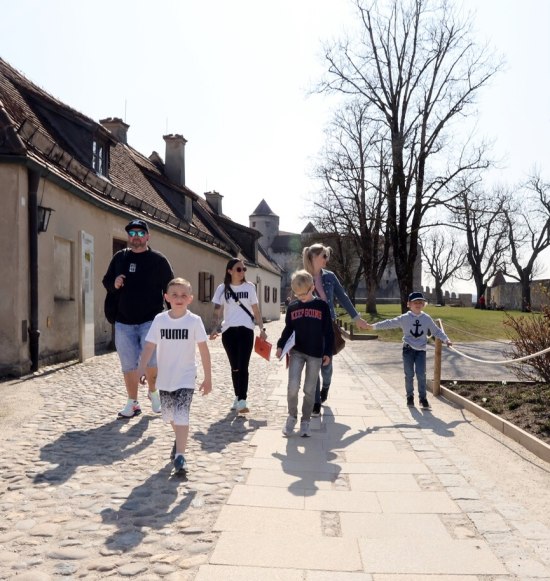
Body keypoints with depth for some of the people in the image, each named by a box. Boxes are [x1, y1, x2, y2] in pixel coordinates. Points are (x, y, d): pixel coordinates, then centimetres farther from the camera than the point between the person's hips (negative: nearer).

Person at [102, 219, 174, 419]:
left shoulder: (158, 260, 0)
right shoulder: (119, 258, 9)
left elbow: (170, 289, 2)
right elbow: (106, 281, 17)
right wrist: (114, 284, -7)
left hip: (151, 321, -3)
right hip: (124, 322, 3)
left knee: (150, 361, -13)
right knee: (128, 365, 8)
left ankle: (153, 392, 17)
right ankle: (132, 403, 22)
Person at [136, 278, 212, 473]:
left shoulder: (194, 321, -9)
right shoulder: (159, 320, -4)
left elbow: (204, 350, -5)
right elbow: (149, 346, -7)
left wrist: (208, 378, -4)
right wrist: (142, 369, -21)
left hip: (186, 378, -3)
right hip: (165, 378, 3)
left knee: (181, 416, -15)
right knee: (169, 416, 18)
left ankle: (180, 455, -7)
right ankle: (180, 440, 46)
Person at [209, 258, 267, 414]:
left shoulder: (249, 287, 4)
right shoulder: (222, 289, 4)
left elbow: (256, 310, 9)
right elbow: (217, 311, 3)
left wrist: (262, 329, 2)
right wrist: (214, 329, -11)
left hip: (246, 330, -1)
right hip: (228, 331, 1)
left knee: (243, 366, -9)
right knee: (234, 367, 9)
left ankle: (242, 401, -12)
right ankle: (238, 398, 22)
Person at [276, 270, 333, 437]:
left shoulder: (322, 306, -2)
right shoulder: (292, 307, 5)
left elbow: (328, 331, 1)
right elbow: (288, 329, 11)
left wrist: (328, 352, -2)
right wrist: (281, 345, -3)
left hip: (315, 354, -1)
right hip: (296, 352, 1)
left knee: (309, 390, 5)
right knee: (292, 387, -9)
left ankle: (305, 422, 19)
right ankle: (292, 417, 14)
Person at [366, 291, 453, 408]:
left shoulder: (427, 318, 3)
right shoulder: (404, 318, -3)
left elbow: (436, 331, 10)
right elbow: (390, 323, -6)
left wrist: (446, 339, -2)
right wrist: (373, 326, -11)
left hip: (421, 350, 1)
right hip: (408, 349, -1)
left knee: (421, 374, -5)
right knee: (409, 375, 6)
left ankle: (423, 397, 6)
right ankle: (410, 396, 21)